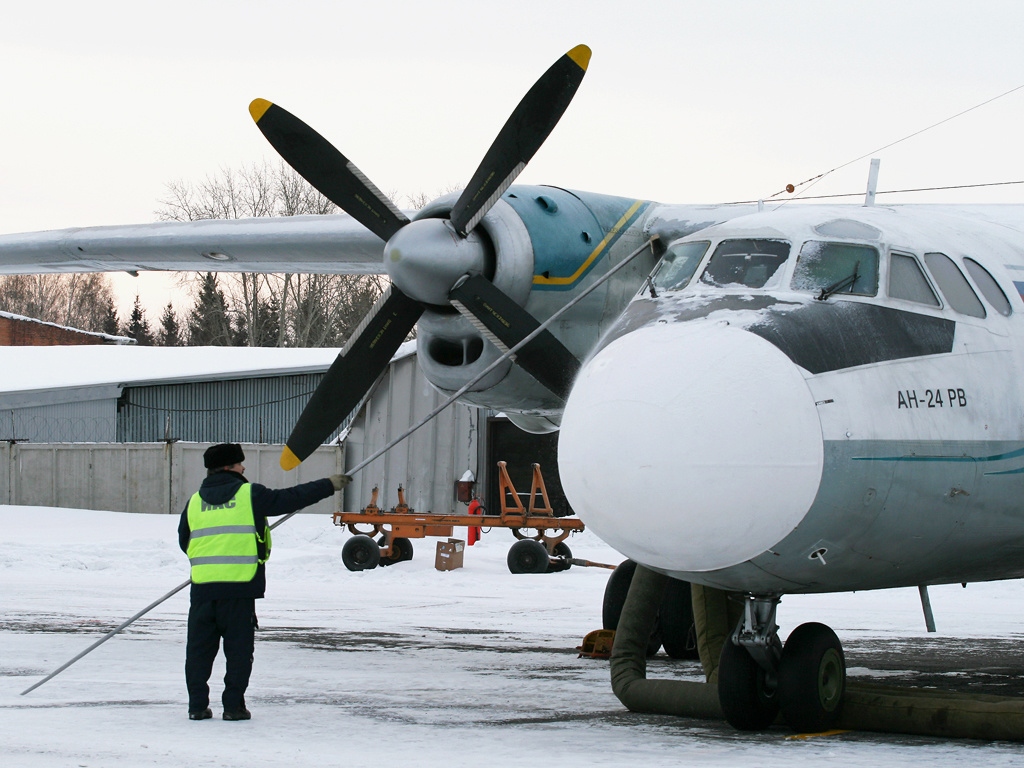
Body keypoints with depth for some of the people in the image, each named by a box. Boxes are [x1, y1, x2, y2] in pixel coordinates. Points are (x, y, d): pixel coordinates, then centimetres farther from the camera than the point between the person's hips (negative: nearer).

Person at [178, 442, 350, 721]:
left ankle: (198, 705, 9)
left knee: (199, 648, 10)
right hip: (239, 586, -3)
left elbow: (184, 541, 19)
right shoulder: (250, 494, -1)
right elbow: (290, 499, 5)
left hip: (203, 585, 3)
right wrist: (328, 486, 15)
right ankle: (233, 705, 2)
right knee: (238, 649, 4)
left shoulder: (195, 501, 11)